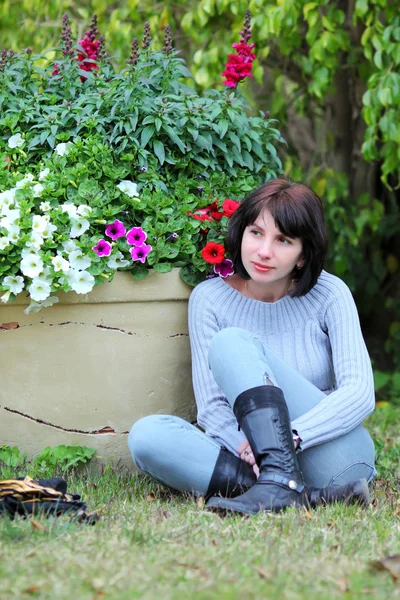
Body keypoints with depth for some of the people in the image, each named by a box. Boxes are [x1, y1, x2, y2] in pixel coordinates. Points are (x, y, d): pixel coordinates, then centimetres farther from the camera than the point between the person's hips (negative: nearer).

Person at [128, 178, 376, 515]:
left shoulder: (329, 294, -1)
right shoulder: (210, 298, 3)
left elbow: (360, 393, -11)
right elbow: (212, 408, -3)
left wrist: (291, 437, -28)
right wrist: (246, 448, -25)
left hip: (332, 454, -3)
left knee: (231, 342, -21)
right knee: (146, 435, -25)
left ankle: (280, 481, -38)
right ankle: (306, 494, -36)